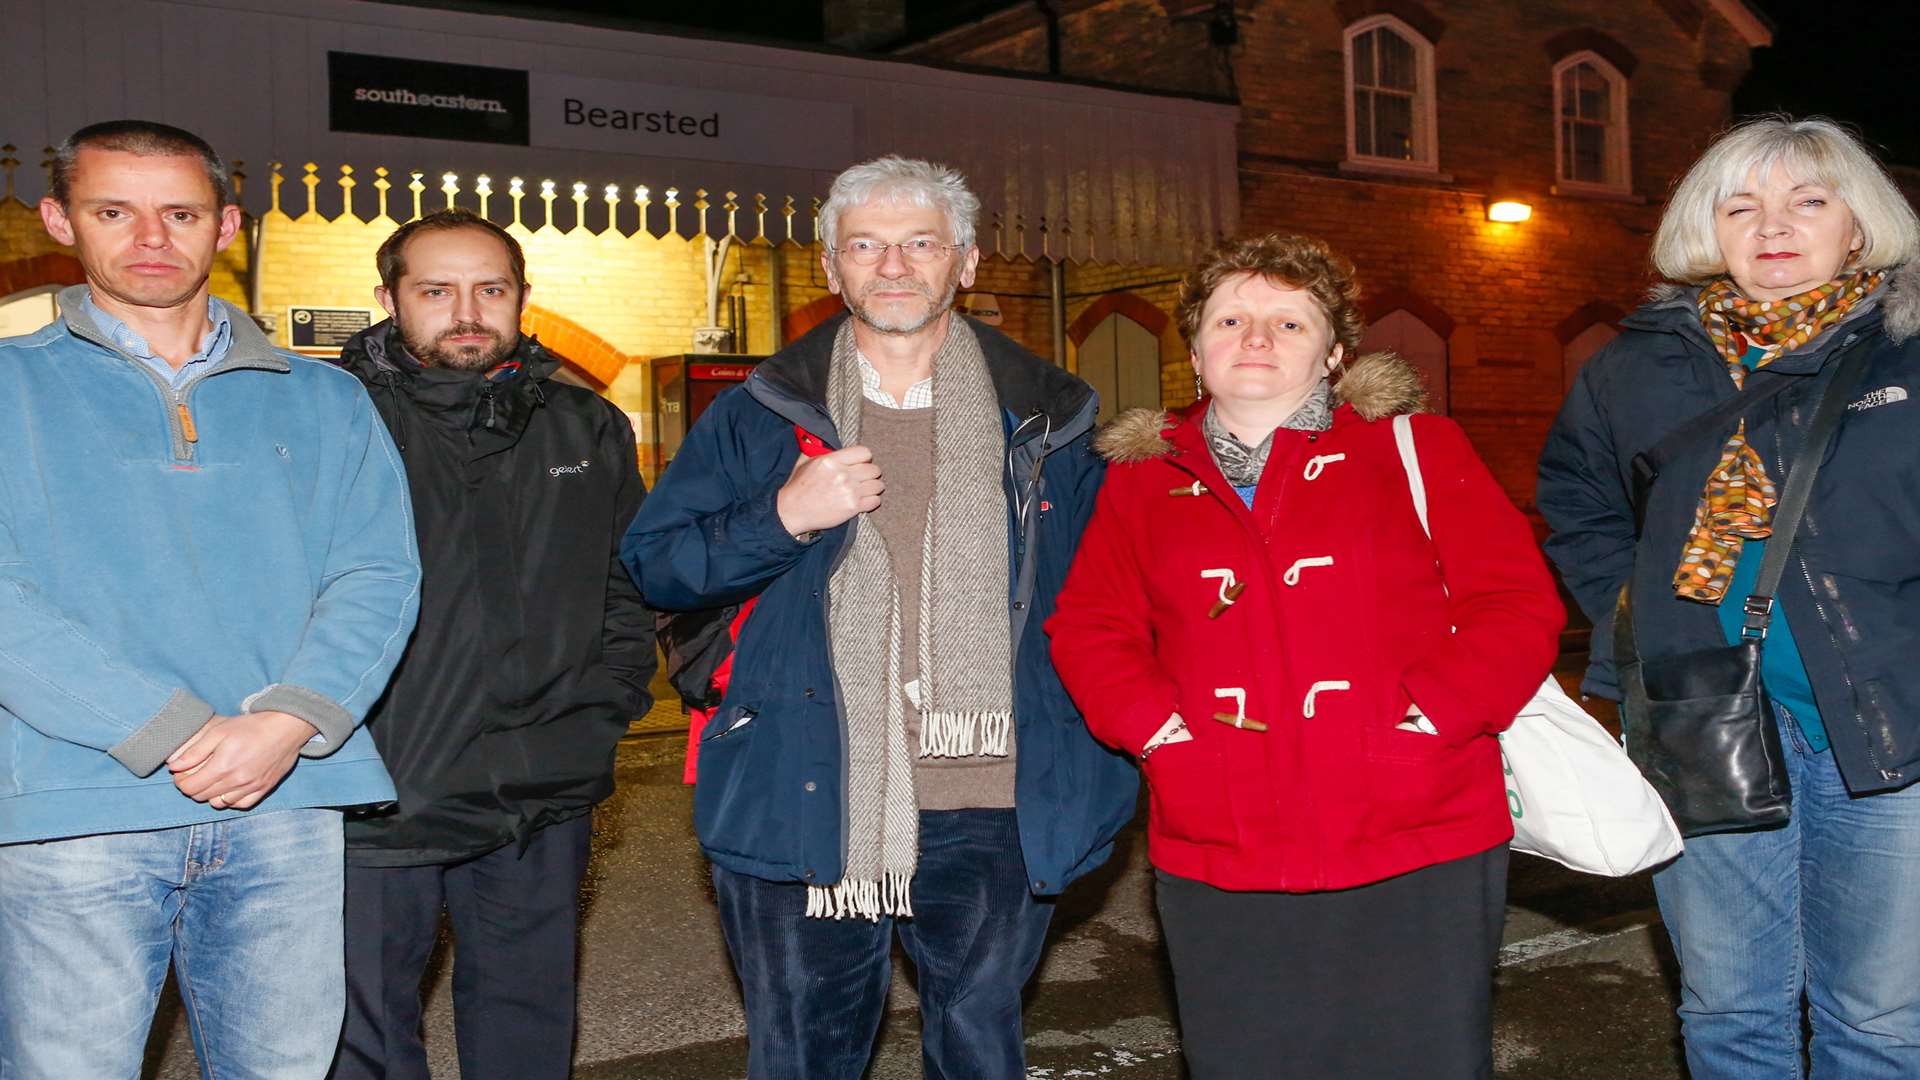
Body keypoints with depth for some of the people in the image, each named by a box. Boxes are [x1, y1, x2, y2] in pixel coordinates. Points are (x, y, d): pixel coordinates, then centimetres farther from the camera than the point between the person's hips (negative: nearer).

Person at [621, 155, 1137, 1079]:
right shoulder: (761, 415, 6)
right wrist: (782, 516, -12)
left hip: (988, 809, 1)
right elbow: (652, 566, 4)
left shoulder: (1043, 418, 8)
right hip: (804, 802, 0)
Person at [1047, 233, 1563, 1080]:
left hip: (1421, 859, -1)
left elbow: (1517, 602, -1)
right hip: (1219, 877, 2)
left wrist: (1419, 719, -13)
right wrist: (1161, 727, -6)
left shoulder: (1412, 447, 4)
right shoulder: (1142, 479, 11)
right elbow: (1088, 628, 10)